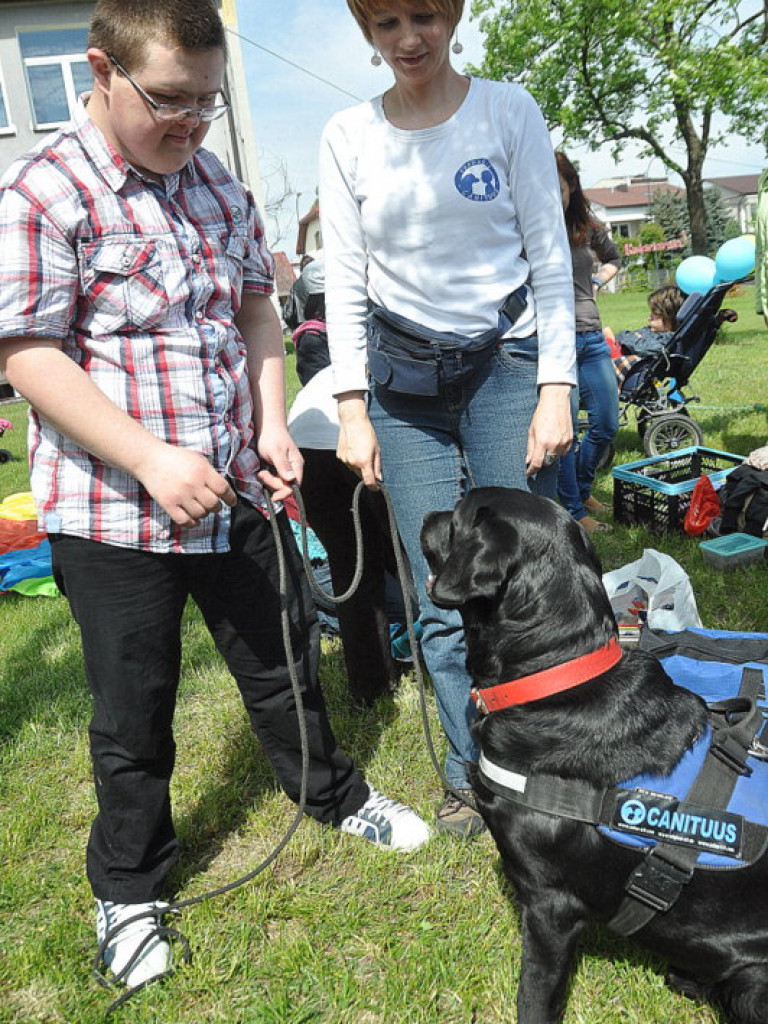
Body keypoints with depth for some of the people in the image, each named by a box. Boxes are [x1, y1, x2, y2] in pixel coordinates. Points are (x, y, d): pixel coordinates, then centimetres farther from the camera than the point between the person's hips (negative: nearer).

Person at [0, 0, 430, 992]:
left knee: (284, 659, 19)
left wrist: (272, 426, -1)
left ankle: (334, 795, 46)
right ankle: (128, 889, 36)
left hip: (235, 490, 5)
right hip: (114, 508, -5)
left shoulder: (217, 184, 8)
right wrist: (151, 459, -24)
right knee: (134, 708, 11)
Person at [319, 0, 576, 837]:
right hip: (404, 384, 1)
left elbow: (550, 257, 1)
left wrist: (555, 389, -7)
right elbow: (344, 280, 6)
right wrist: (353, 409, -2)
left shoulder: (508, 110, 4)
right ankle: (471, 775, 21)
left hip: (507, 363, -1)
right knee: (442, 602, 1)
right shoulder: (346, 138, 8)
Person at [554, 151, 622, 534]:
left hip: (592, 338, 6)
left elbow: (613, 258, 27)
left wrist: (597, 281, 12)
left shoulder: (588, 227, 9)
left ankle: (582, 488, 34)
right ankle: (574, 512, 12)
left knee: (607, 426, 10)